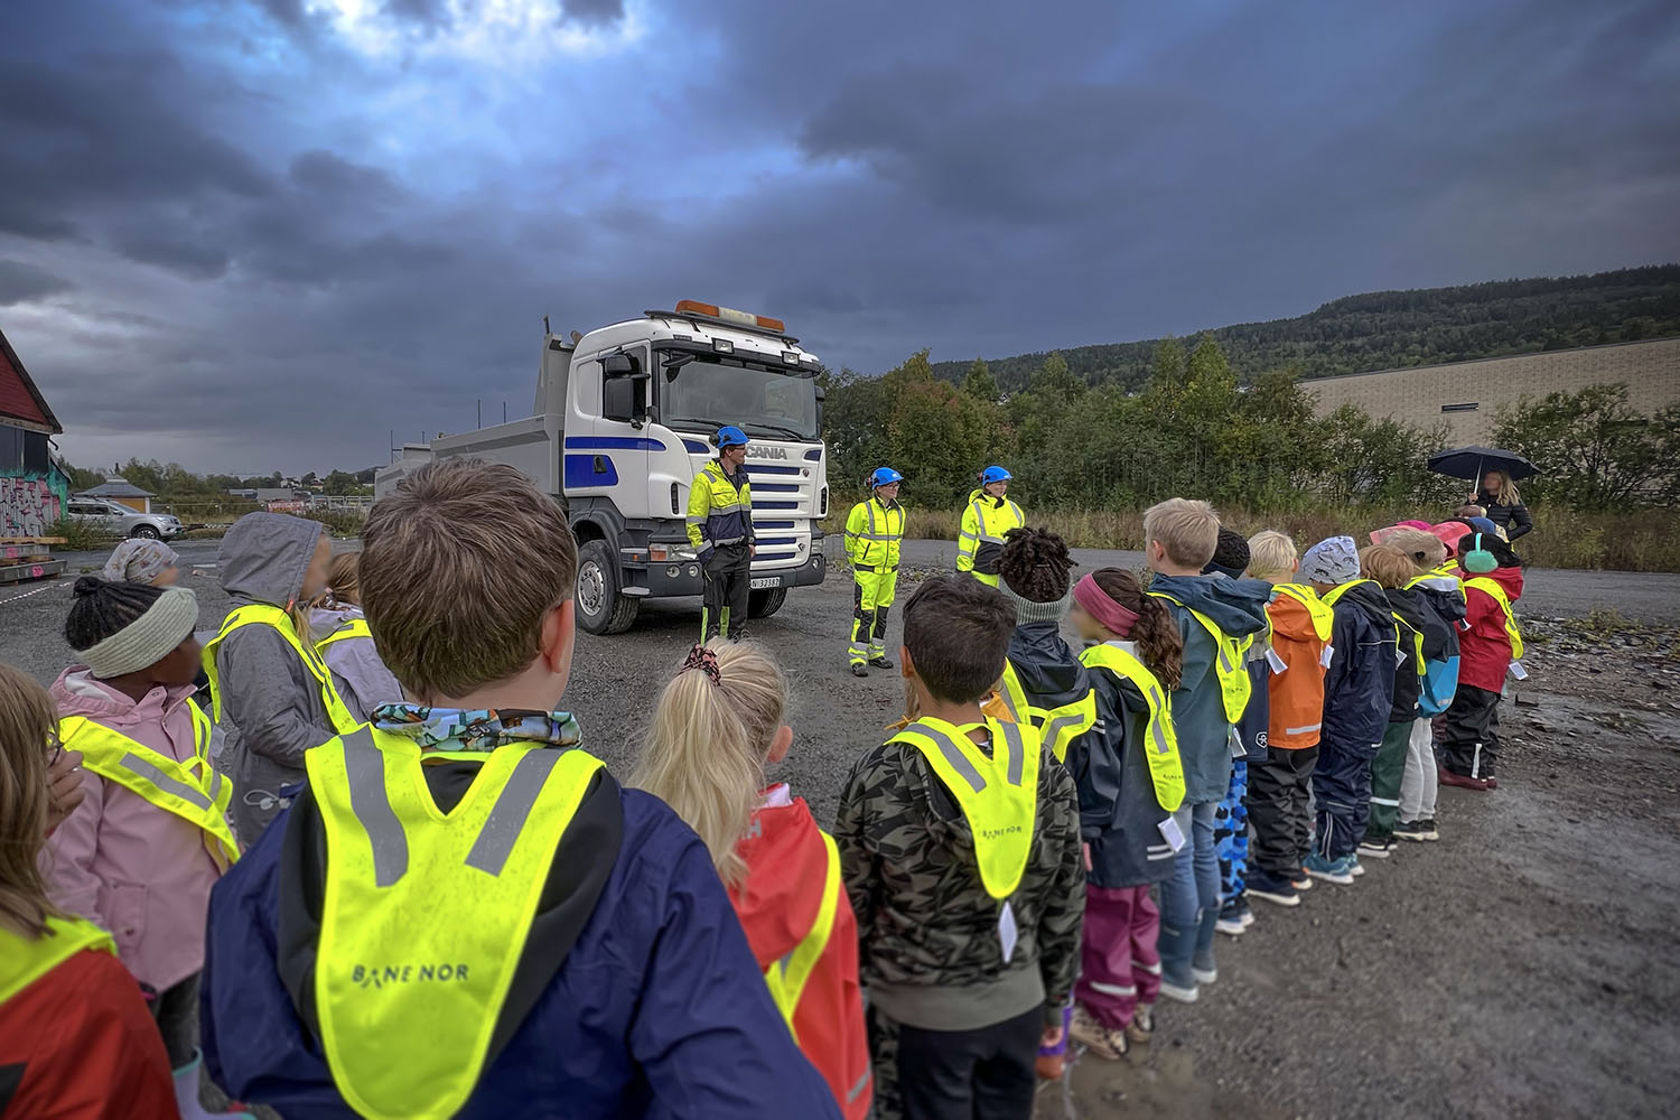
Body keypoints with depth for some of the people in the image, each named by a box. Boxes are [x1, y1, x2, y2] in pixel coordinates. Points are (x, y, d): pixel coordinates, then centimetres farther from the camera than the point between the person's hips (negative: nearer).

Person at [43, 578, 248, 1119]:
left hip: (192, 924, 7)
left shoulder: (176, 707, -4)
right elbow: (63, 868, -21)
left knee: (180, 1034, 29)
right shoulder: (76, 741, -26)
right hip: (133, 949, -7)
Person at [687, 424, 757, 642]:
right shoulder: (705, 479, -10)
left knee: (738, 605, 12)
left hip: (741, 552, 7)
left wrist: (751, 542, 16)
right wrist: (706, 554, -15)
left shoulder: (742, 477, 14)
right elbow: (694, 523, -11)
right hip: (718, 553, -7)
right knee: (713, 607, -2)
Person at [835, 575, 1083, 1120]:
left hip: (923, 1013, -3)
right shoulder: (1043, 766, -13)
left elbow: (854, 907, -12)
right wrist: (1056, 997, 13)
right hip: (1018, 1001, 3)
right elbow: (1065, 902, -2)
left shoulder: (880, 778, -24)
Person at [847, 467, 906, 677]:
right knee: (864, 614, -7)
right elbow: (850, 539, -2)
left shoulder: (899, 512, 8)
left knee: (882, 613, 13)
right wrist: (857, 564, 6)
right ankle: (857, 658, -1)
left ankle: (876, 653, 25)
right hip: (867, 571, -6)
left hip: (889, 571, 6)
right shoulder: (862, 510, -11)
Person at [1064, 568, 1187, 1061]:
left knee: (1104, 919, 7)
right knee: (1136, 911, 23)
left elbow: (1096, 760, -22)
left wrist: (1085, 827, -15)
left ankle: (1107, 1021, 23)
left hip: (1113, 826, -9)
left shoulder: (1099, 673, -22)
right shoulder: (1147, 664, 4)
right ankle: (1140, 1005, 39)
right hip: (1147, 821, 9)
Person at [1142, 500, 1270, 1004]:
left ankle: (1176, 970, 18)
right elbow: (1232, 682, 13)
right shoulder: (1224, 606, 3)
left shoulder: (1164, 609, -22)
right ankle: (1201, 955, 35)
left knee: (1176, 861, 4)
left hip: (1172, 760, -8)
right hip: (1212, 755, 8)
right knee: (1203, 850, 19)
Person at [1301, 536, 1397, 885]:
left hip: (1344, 719, -10)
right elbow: (1375, 666, 17)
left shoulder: (1342, 614, -21)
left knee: (1334, 784, 0)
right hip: (1373, 713, 10)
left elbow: (1328, 673, -20)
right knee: (1358, 784, 17)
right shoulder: (1375, 604, 9)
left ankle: (1331, 859, 10)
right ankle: (1348, 852, 28)